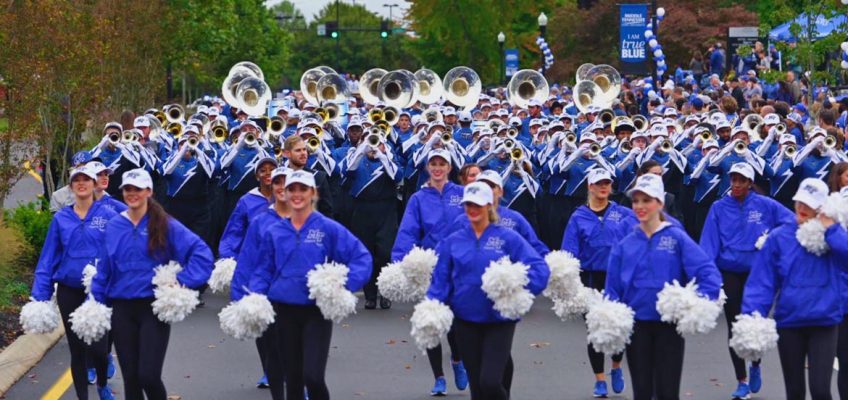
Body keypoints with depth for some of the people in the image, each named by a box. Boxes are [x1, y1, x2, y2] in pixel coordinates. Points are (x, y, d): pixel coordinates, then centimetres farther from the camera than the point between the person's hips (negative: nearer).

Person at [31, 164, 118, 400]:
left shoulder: (108, 216, -3)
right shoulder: (61, 219, 4)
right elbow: (48, 259, 5)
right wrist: (40, 296, 1)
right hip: (69, 291, 2)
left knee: (97, 347, -8)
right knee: (77, 350, 7)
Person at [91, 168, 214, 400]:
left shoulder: (166, 225, -3)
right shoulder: (113, 227, 7)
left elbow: (201, 252, -6)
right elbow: (103, 270, 12)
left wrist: (184, 281, -13)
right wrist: (96, 304, 7)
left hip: (154, 308, -3)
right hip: (122, 309, 3)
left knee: (149, 376, -13)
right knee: (130, 377, 6)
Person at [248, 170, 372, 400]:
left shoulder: (329, 229, -3)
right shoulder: (274, 233, 6)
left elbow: (361, 257, -5)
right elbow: (263, 271, 11)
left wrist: (345, 286, -17)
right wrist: (256, 298, -5)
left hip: (317, 311, -3)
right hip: (284, 312, 3)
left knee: (313, 376, -15)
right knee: (292, 378, 9)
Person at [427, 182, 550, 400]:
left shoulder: (508, 238, -3)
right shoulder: (453, 242, 5)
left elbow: (540, 268, -8)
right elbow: (440, 280, 6)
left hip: (499, 319, -3)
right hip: (466, 321, 3)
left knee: (490, 382, -15)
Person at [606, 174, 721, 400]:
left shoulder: (677, 238, -5)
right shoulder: (625, 245, 4)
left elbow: (709, 273, -11)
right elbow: (613, 288, 6)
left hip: (669, 324, -3)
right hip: (636, 325, 3)